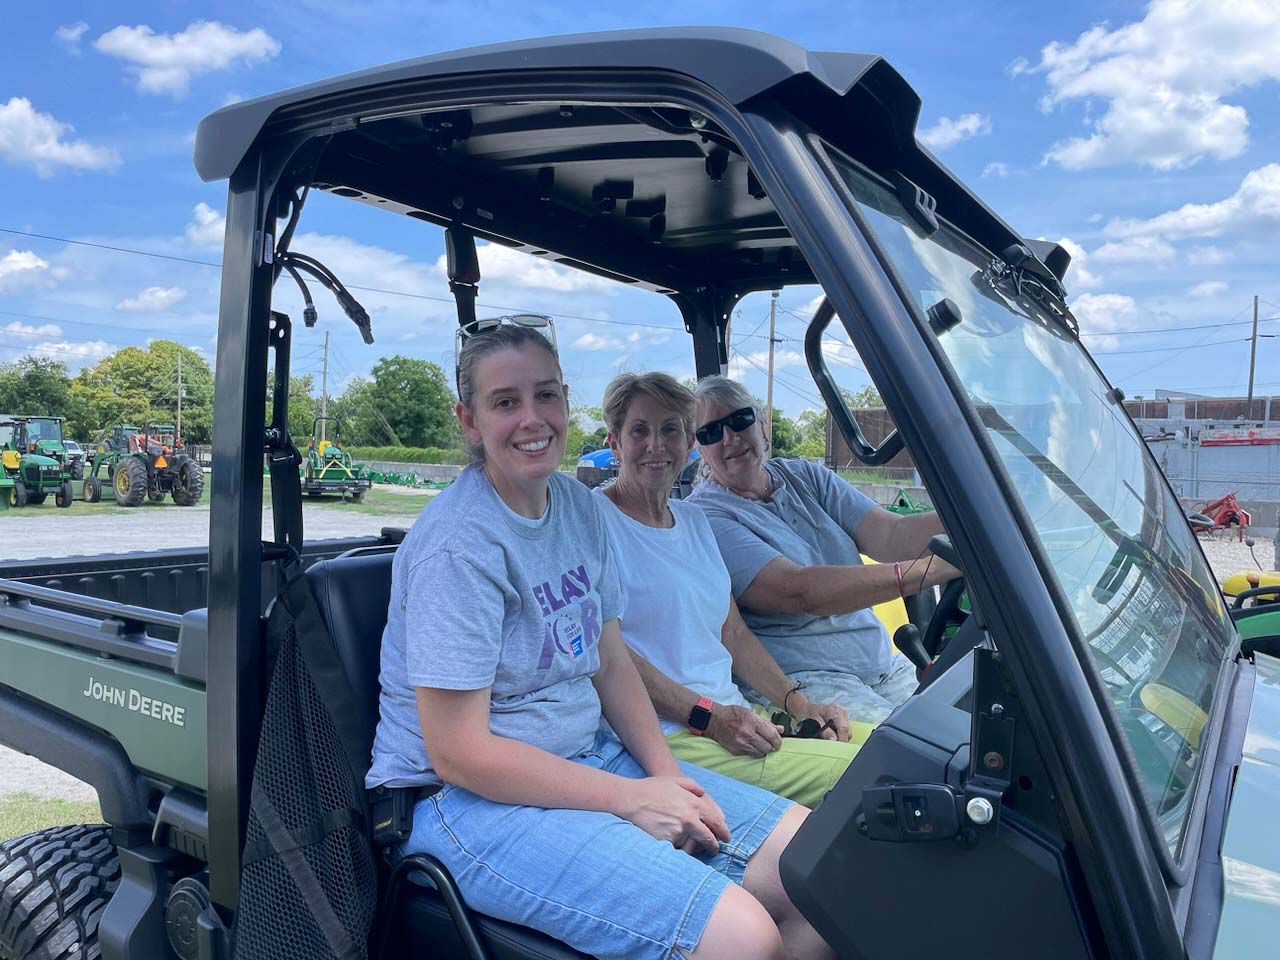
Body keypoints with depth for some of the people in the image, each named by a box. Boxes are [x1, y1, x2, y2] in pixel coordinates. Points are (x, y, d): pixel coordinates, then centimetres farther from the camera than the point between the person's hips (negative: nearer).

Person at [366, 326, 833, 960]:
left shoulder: (579, 506, 5)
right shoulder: (459, 545, -20)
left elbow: (610, 662, 10)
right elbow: (458, 753, -20)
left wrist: (665, 774, -6)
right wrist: (632, 798, -18)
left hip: (590, 755, 8)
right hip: (471, 797, -7)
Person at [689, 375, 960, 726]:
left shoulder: (806, 477, 11)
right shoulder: (706, 517, -10)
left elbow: (892, 537, -3)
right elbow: (799, 591, -24)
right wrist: (935, 567, -32)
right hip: (799, 680, -7)